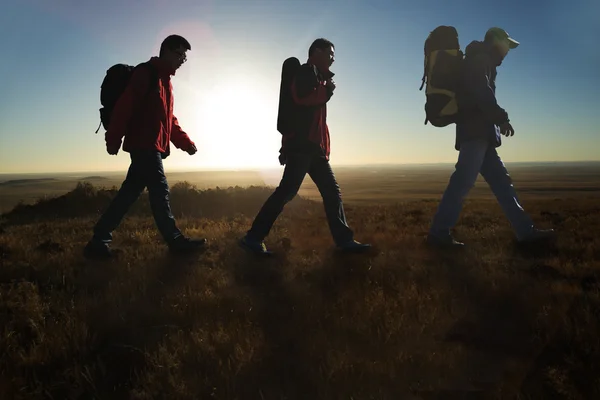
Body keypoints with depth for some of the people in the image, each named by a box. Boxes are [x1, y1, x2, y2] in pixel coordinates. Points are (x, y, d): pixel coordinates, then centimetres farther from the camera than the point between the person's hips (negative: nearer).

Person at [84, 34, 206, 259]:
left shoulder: (165, 80, 24)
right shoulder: (146, 73, -6)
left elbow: (168, 118, 25)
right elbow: (124, 106, -15)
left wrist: (186, 143, 16)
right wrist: (113, 140, -20)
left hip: (151, 147, 9)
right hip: (144, 145, -9)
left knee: (129, 193, 8)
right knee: (159, 190, -5)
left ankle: (99, 242, 12)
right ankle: (175, 240, 4)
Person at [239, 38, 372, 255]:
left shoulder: (317, 77, 27)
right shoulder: (305, 72, -1)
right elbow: (303, 98, -20)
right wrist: (327, 90, -5)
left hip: (314, 146, 10)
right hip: (302, 144, -10)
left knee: (332, 191, 6)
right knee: (287, 190, -15)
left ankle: (344, 239, 9)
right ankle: (253, 237, -11)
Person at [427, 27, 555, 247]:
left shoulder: (481, 61, 31)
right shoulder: (480, 59, 1)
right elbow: (481, 92, -15)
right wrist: (501, 118, -16)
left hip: (479, 132, 11)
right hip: (475, 131, -11)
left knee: (501, 180, 7)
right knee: (463, 181, -15)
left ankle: (525, 230, 9)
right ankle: (438, 233, -15)